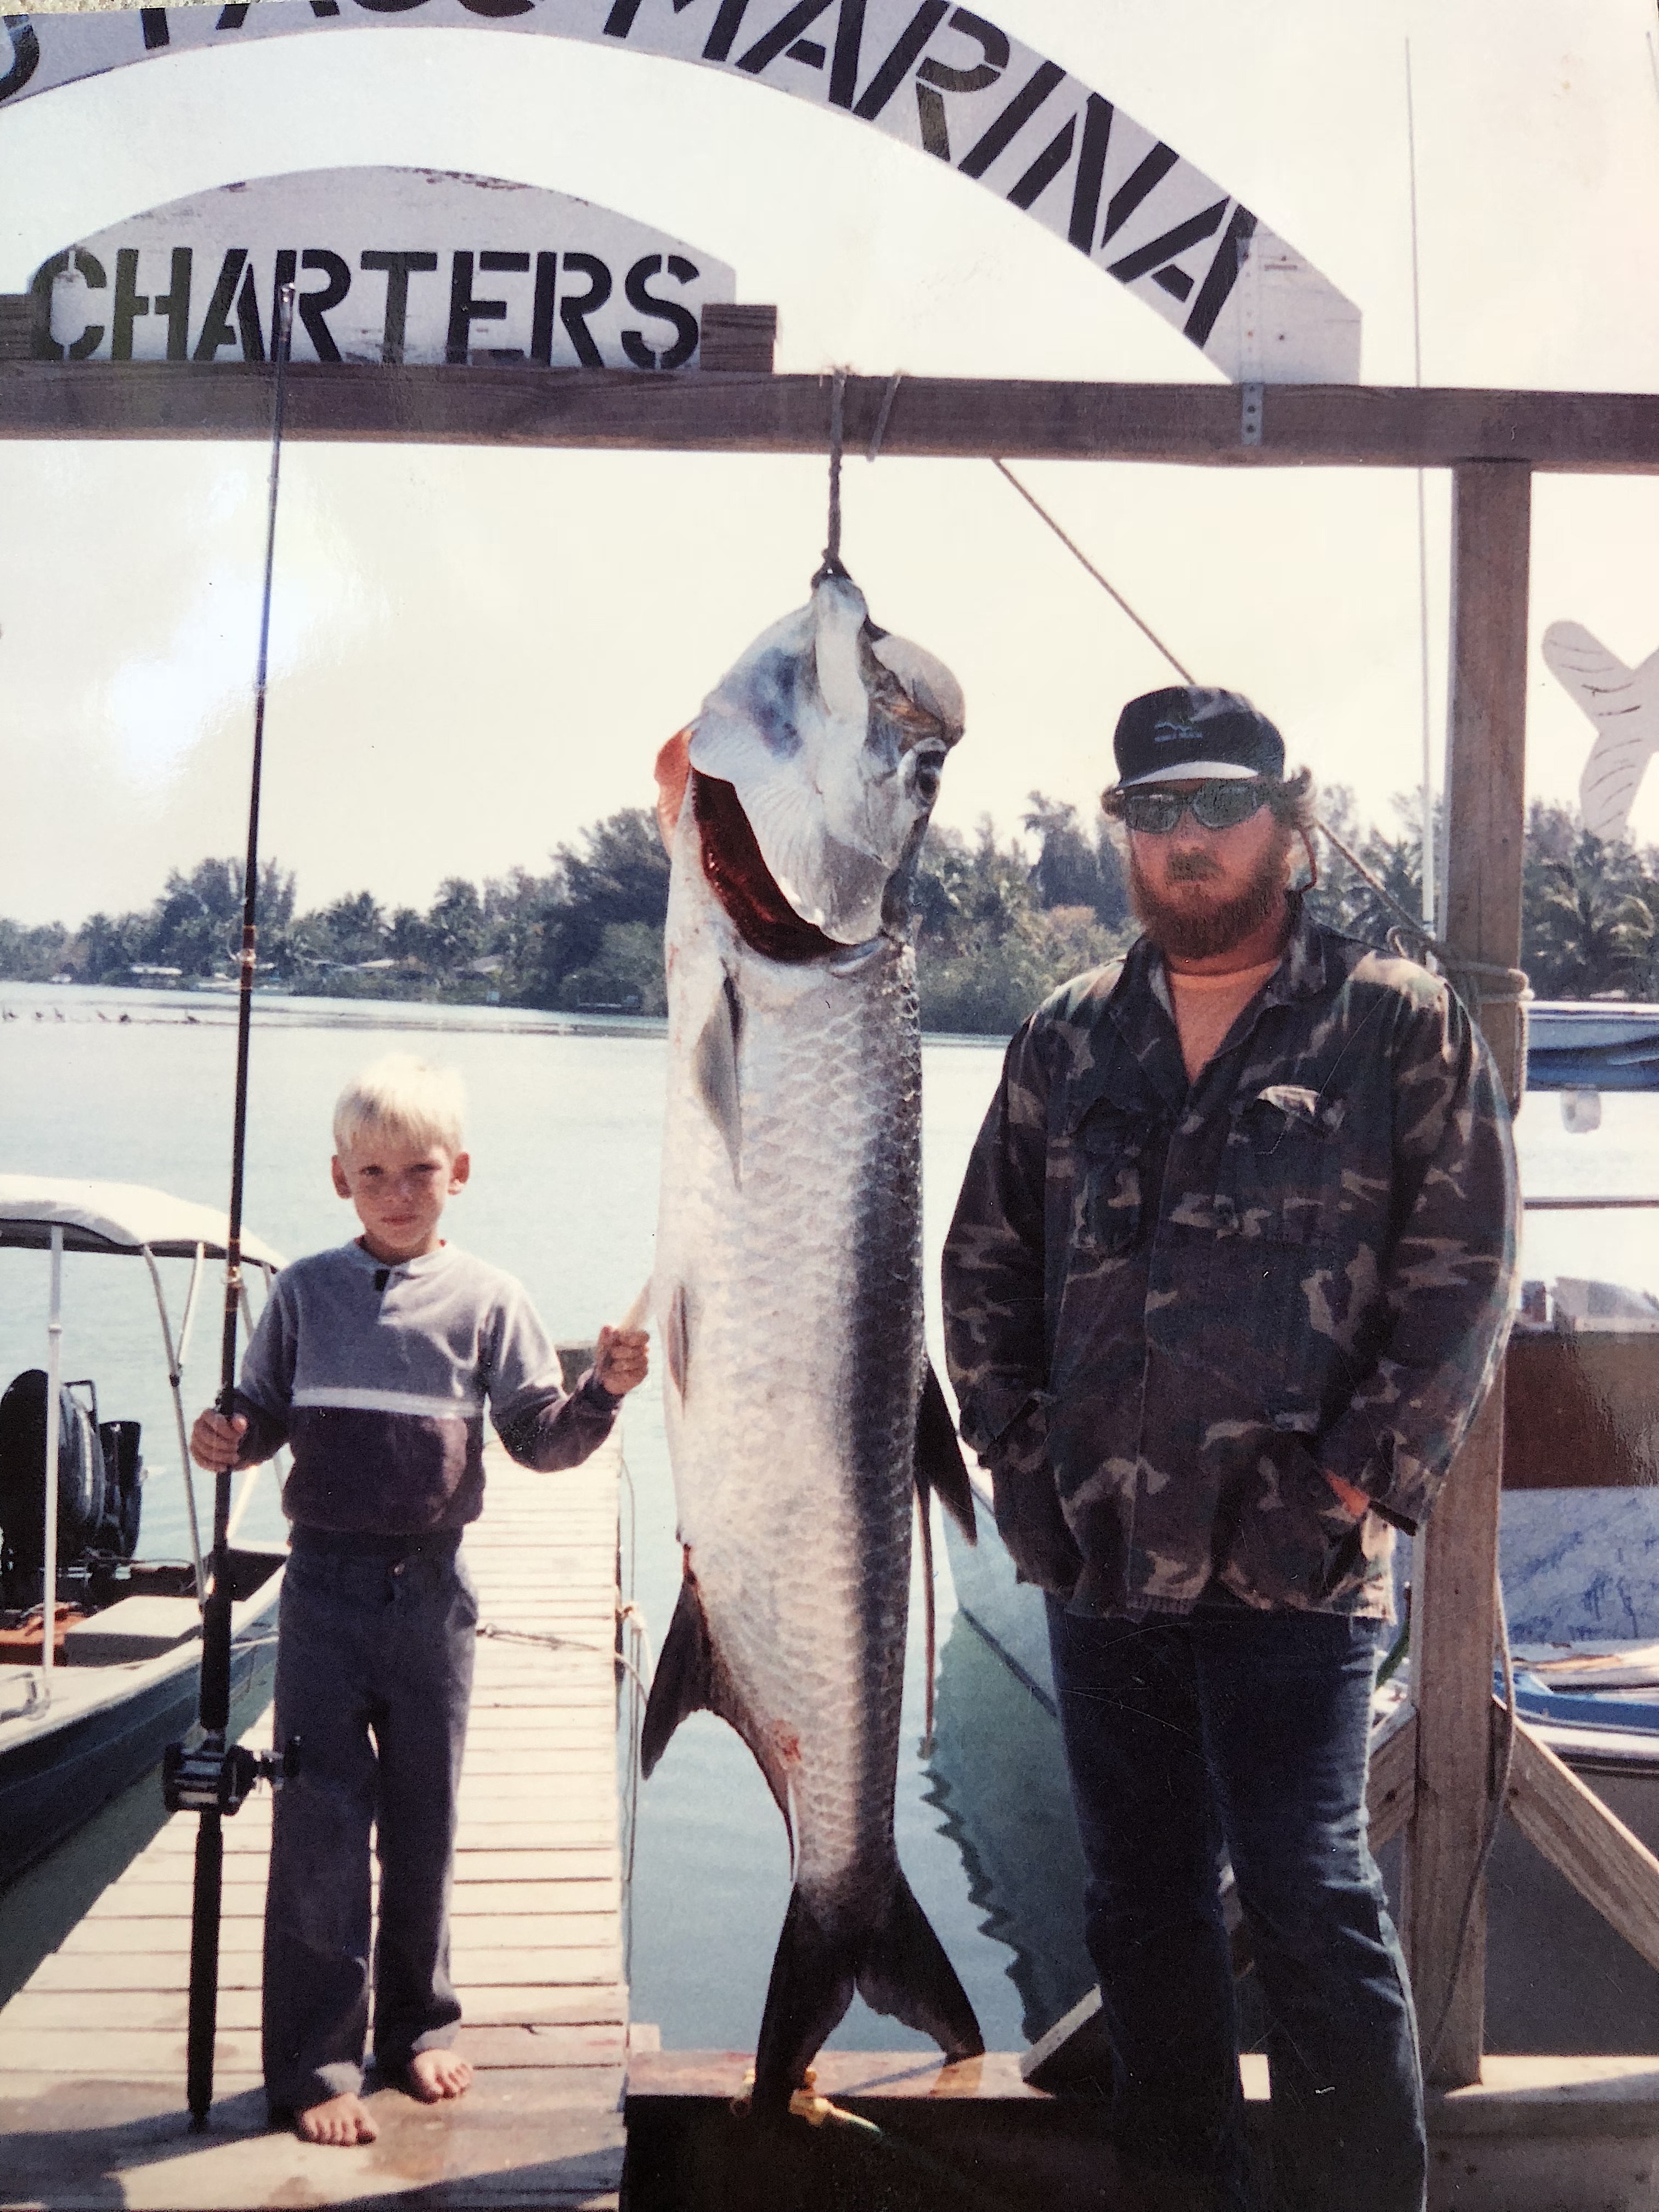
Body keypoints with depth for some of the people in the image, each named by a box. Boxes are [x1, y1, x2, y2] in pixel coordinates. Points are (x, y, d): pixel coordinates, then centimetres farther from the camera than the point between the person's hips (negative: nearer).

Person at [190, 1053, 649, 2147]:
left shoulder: (488, 1298, 1)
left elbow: (540, 1439, 0)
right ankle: (313, 2064, 9)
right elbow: (266, 1415, 9)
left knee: (425, 1817, 12)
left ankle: (417, 2027, 29)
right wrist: (228, 1440, -12)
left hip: (432, 1585, 0)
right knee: (321, 1820, -1)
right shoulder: (305, 1291, 3)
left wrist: (603, 1394, -17)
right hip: (327, 1578, 0)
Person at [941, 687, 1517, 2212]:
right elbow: (985, 1258, 16)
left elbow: (1464, 1273, -4)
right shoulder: (1068, 1040, 10)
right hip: (1097, 1559, 5)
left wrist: (1367, 1480, -10)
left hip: (1290, 1569, -5)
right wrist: (1015, 1442, 6)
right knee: (1142, 1908, 15)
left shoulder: (1401, 1024, -1)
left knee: (1311, 1901, -3)